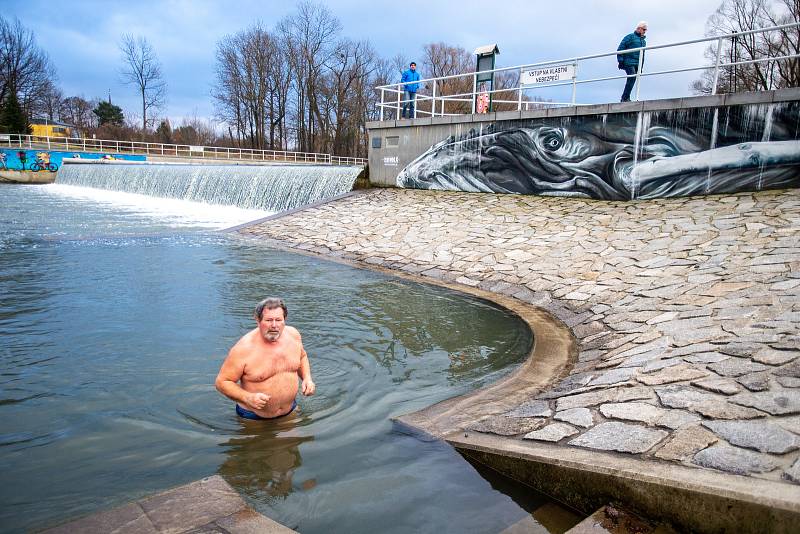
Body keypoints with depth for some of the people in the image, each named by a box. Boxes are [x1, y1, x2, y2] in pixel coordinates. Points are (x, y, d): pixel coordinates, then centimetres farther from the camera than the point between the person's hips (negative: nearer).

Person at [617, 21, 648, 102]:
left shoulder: (643, 41, 26)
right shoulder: (630, 37, 3)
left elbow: (643, 55, 29)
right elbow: (620, 49, -4)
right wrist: (620, 61, -12)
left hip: (637, 64, 7)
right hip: (629, 63, -7)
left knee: (631, 80, 2)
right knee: (632, 77, -22)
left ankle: (625, 98, 5)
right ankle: (625, 98, -22)